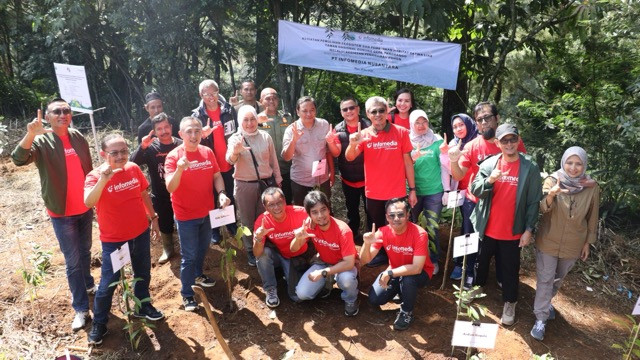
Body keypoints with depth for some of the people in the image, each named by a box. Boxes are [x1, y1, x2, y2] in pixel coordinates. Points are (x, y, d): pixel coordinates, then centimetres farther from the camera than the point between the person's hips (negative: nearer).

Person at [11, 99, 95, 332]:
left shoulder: (78, 138, 1)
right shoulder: (42, 142, -12)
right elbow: (18, 159, -31)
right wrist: (30, 134, -47)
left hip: (85, 208, 4)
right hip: (62, 213, -4)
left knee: (85, 251, 22)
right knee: (72, 260, 1)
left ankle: (88, 285, 44)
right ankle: (80, 308, 11)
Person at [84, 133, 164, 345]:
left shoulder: (134, 169, -6)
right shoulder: (96, 176, -19)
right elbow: (88, 203, -37)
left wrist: (153, 218, 12)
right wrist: (103, 179, -48)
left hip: (140, 233, 5)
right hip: (113, 239, -4)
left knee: (143, 273, 21)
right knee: (108, 283, 5)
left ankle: (143, 306, 44)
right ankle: (99, 323, 26)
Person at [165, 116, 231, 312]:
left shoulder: (207, 152, -3)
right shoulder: (173, 156, -18)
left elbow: (216, 175, 6)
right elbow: (170, 187, -26)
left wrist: (221, 193, -12)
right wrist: (179, 169, -44)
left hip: (207, 212, 5)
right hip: (186, 216, -5)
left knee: (203, 249, 25)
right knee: (189, 256, 4)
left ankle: (198, 275, 50)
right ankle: (187, 294, 20)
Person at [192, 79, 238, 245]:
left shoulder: (229, 110, -2)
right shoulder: (197, 115, -7)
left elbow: (238, 131, 7)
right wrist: (202, 135, -29)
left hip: (229, 163, 2)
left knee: (230, 196, 16)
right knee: (212, 198, 10)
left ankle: (232, 225, 35)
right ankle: (214, 230, 24)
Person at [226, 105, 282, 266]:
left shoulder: (265, 137, 1)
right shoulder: (235, 139, -6)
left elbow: (273, 160, 9)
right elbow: (230, 160, -24)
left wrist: (278, 180, 10)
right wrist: (235, 152, -46)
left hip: (266, 183, 2)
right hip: (244, 185, -2)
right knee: (248, 220, 10)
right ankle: (251, 251, 27)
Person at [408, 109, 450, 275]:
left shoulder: (437, 141, -3)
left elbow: (444, 166, -1)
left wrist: (447, 189, -3)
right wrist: (412, 159, -19)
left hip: (434, 191, -2)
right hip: (413, 191, 2)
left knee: (433, 227, 5)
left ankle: (434, 260, 21)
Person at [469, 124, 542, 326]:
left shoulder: (530, 167, -9)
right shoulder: (489, 164, -4)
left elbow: (534, 201, -6)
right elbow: (474, 190, -9)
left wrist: (529, 229, -9)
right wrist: (489, 180, -28)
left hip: (513, 231, -2)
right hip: (487, 228, 2)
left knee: (510, 269, 12)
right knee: (481, 261, 21)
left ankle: (509, 303, 30)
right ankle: (477, 287, 45)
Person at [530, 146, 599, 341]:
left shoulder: (592, 187, -10)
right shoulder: (552, 180, -15)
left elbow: (592, 217, 1)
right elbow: (543, 208, -27)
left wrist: (588, 242, 7)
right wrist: (551, 195, -47)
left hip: (573, 244, 3)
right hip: (548, 241, -2)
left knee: (558, 279, 21)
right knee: (545, 279, 3)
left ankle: (546, 301, 47)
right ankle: (540, 318, 16)